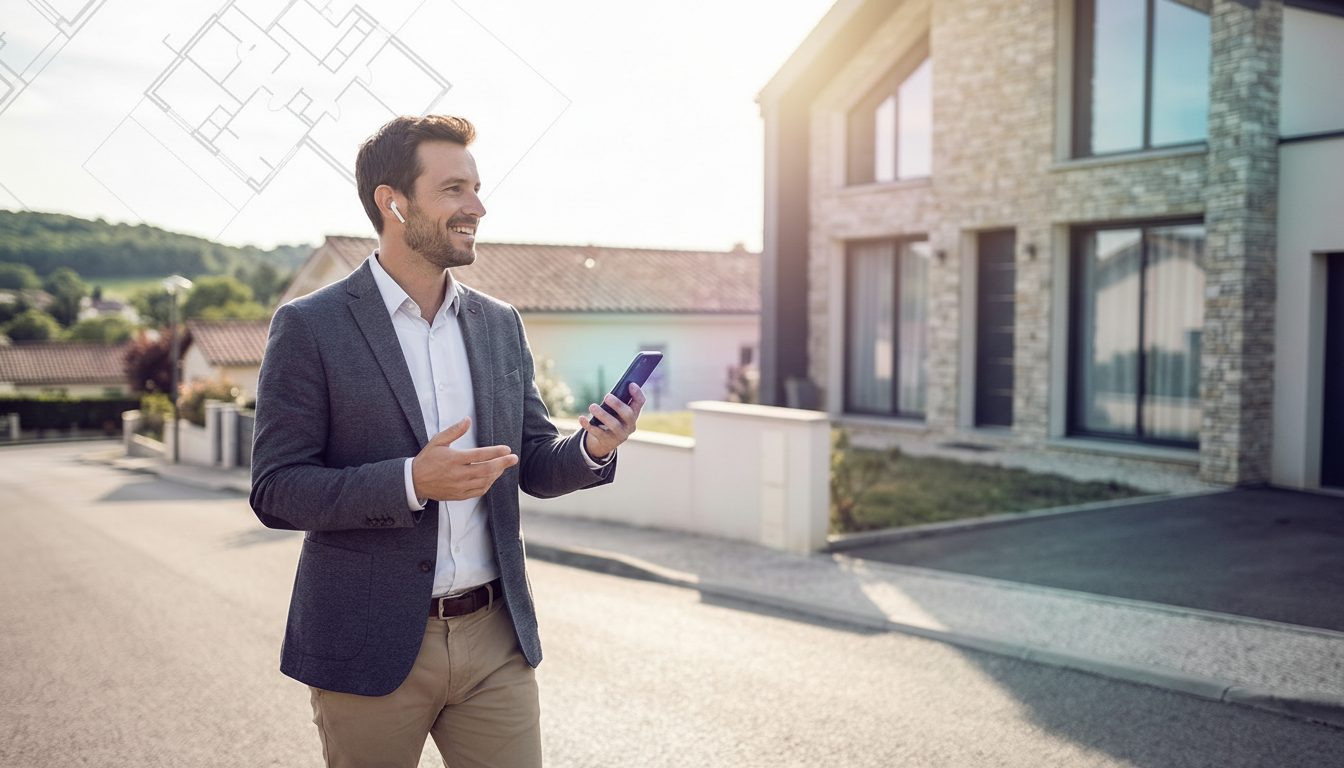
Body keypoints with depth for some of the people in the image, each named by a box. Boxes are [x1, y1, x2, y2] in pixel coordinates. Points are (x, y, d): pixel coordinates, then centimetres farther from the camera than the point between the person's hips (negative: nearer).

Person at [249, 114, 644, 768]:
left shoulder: (500, 324, 8)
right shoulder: (309, 327, -7)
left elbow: (532, 466, 12)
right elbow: (275, 490, -11)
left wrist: (591, 448, -10)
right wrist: (412, 481, -24)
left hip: (497, 640, 4)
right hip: (372, 648, -4)